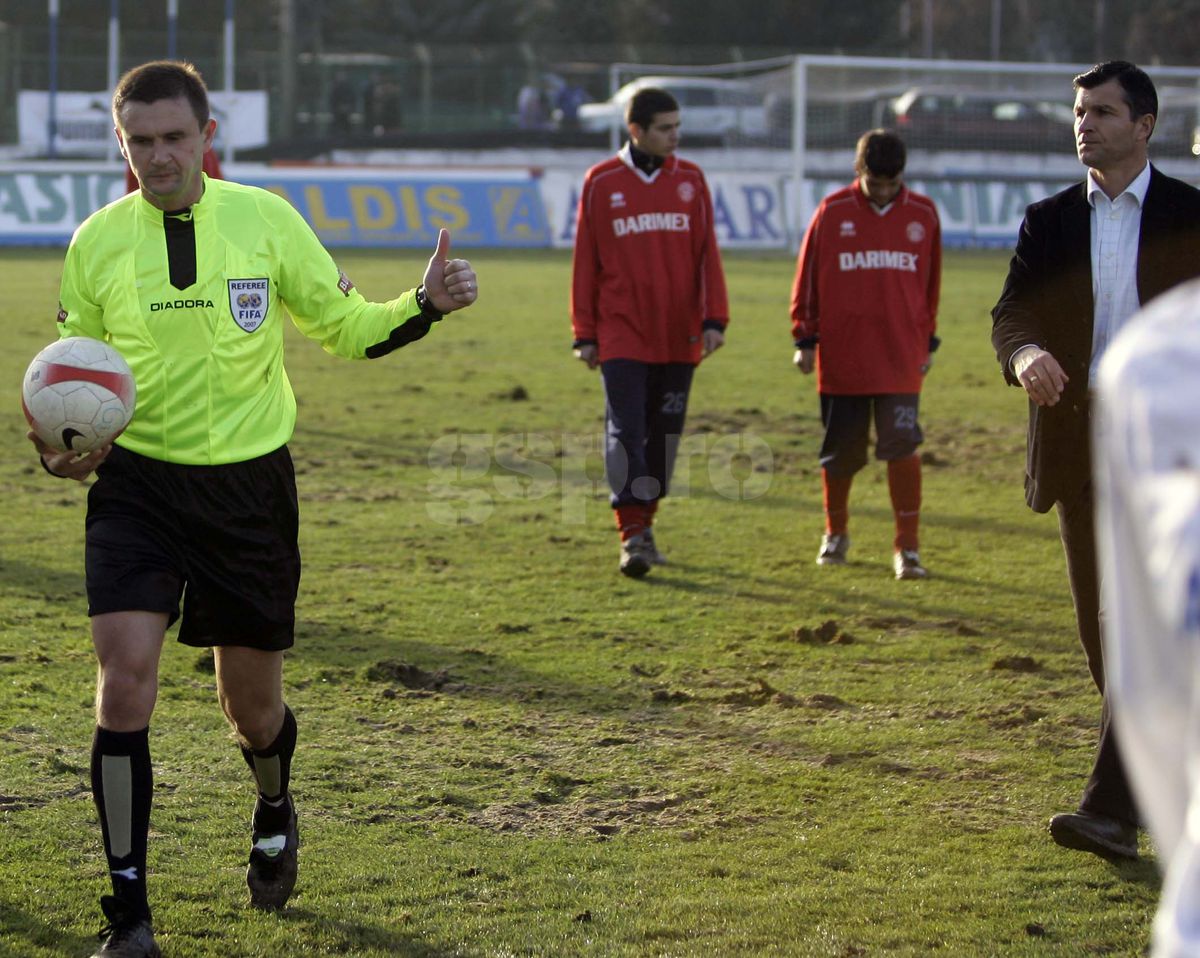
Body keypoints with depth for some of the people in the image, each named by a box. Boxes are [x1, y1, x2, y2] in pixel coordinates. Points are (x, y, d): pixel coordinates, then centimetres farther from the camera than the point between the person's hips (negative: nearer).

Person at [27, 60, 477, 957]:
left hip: (249, 483, 0)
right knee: (126, 679, -17)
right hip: (137, 481, 0)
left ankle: (275, 814, 48)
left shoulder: (267, 219, -3)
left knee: (253, 703, 10)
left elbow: (344, 327, 6)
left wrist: (425, 305, -12)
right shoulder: (97, 241, -1)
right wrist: (57, 446, -8)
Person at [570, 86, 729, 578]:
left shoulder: (690, 180, 7)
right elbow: (586, 261, 4)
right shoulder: (602, 182, 2)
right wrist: (584, 334, 2)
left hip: (678, 335, 3)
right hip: (622, 333, -2)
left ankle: (645, 522, 20)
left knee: (665, 433, 6)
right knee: (625, 431, -10)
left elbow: (707, 254, 6)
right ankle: (633, 535, -11)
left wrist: (713, 320, -4)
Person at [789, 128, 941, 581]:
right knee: (841, 452, 8)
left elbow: (931, 282, 13)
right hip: (841, 356, 0)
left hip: (901, 358, 0)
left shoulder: (923, 214, 4)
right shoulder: (833, 212, -1)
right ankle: (835, 533, 29)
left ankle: (907, 546, -3)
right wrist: (805, 339, 2)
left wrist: (928, 340, 13)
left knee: (902, 446, -10)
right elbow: (807, 277, 4)